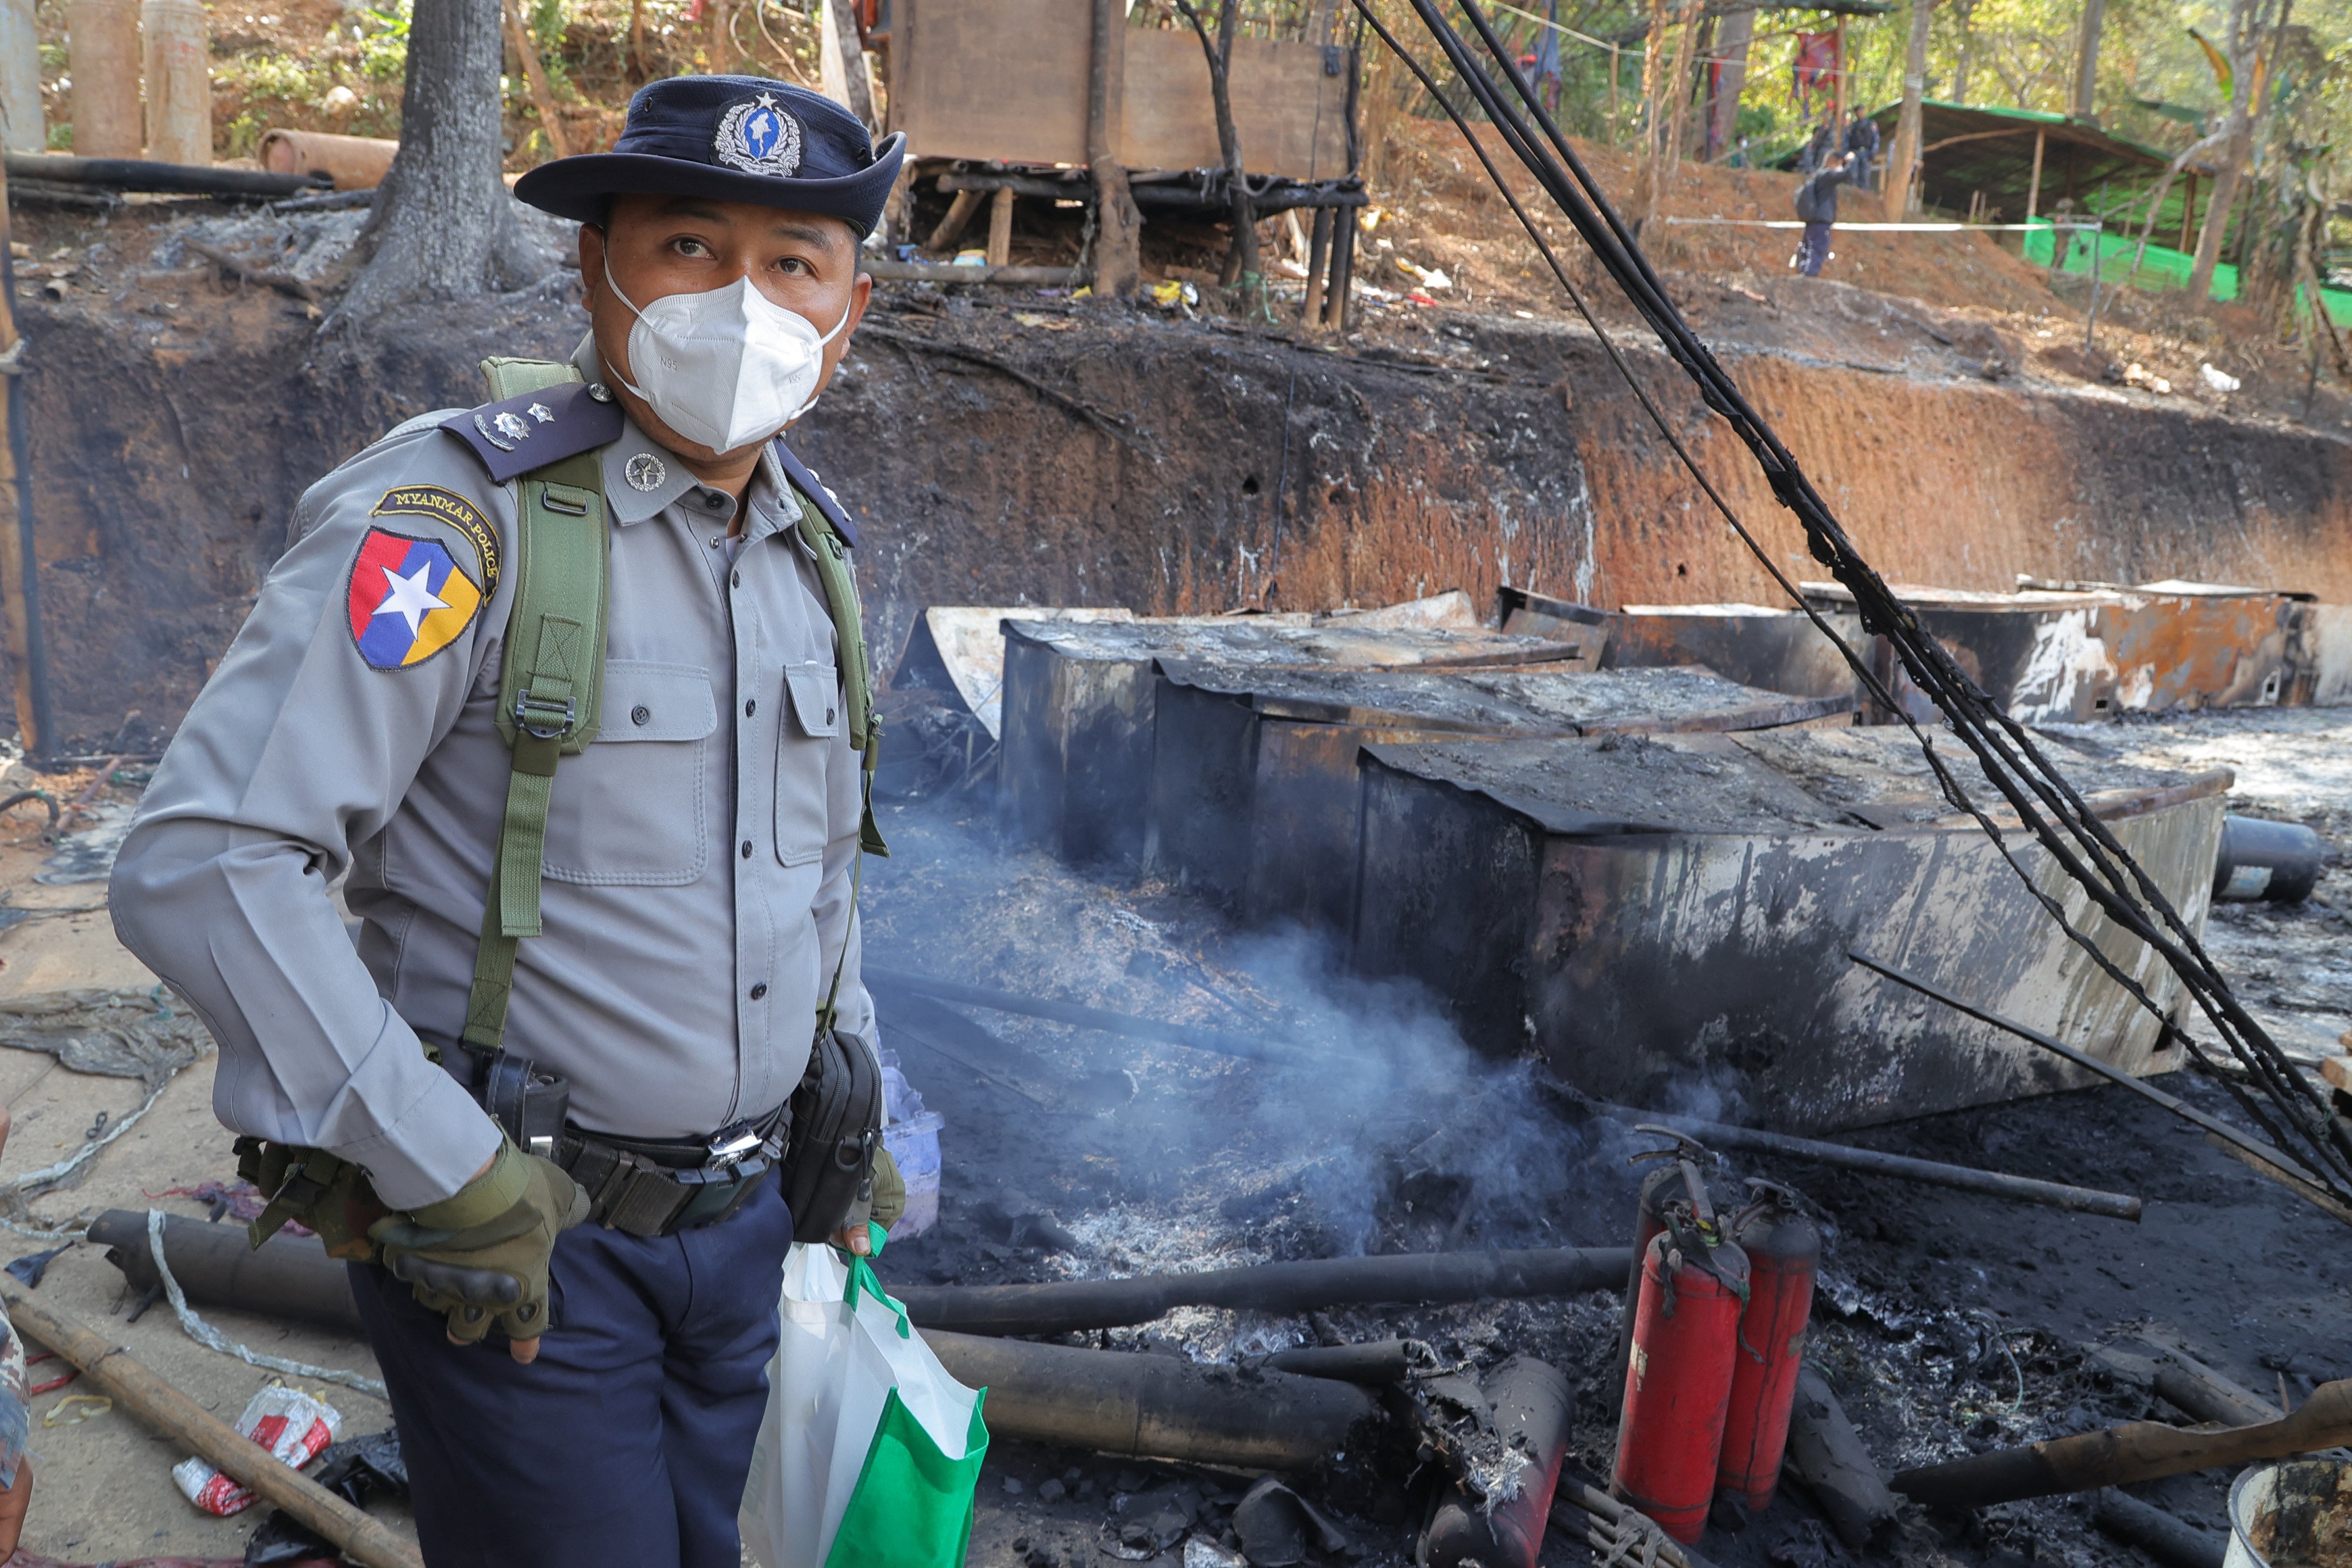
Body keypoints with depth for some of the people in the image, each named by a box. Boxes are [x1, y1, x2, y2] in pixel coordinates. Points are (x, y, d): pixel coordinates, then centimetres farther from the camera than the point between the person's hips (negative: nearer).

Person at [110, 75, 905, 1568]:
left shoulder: (815, 546, 4)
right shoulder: (457, 519, -19)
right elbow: (199, 863, -25)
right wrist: (443, 1171, -23)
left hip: (741, 1218, 7)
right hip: (513, 1230, -6)